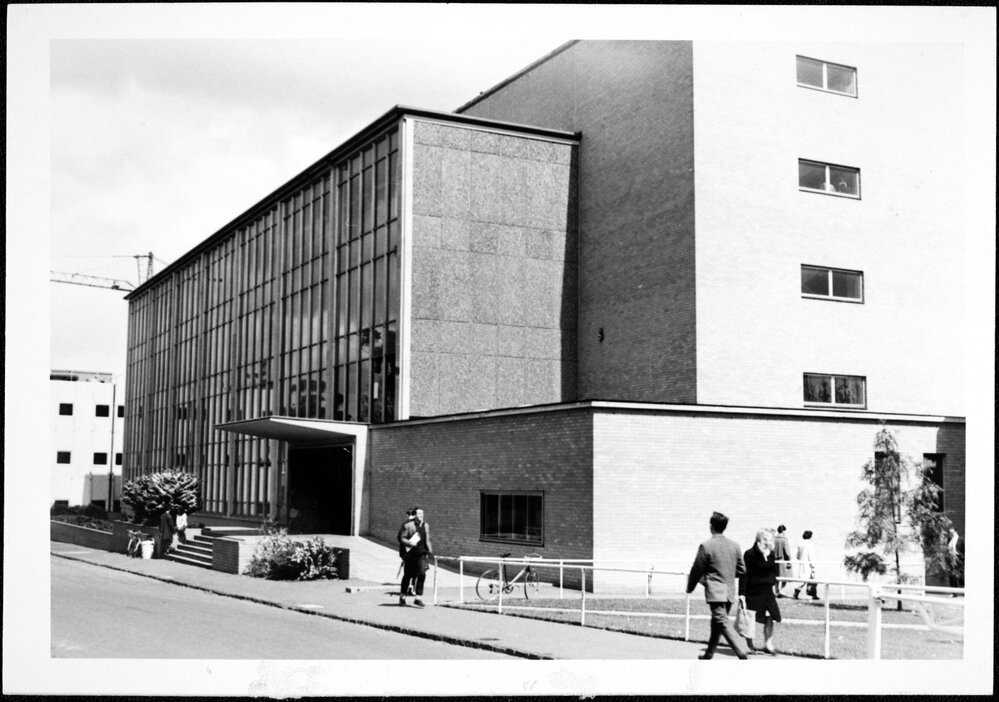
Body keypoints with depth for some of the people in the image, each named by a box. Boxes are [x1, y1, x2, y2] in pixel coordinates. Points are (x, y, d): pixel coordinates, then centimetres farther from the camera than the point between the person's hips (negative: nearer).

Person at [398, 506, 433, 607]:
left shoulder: (425, 525, 12)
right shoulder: (408, 525, -5)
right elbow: (402, 538, -4)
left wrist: (430, 550, 9)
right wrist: (410, 543, -19)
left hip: (422, 554, 3)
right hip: (410, 554, -3)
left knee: (422, 574, -13)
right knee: (407, 576, 7)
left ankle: (418, 598, -7)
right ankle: (402, 598, 24)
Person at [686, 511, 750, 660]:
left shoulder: (706, 546, -12)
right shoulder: (734, 545, 5)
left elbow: (697, 570, -6)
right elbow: (742, 570, 10)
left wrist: (690, 587, 10)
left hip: (715, 591, -7)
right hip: (730, 591, 7)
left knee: (723, 624, -9)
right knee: (717, 622, 19)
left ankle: (743, 655, -21)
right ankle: (709, 654, 31)